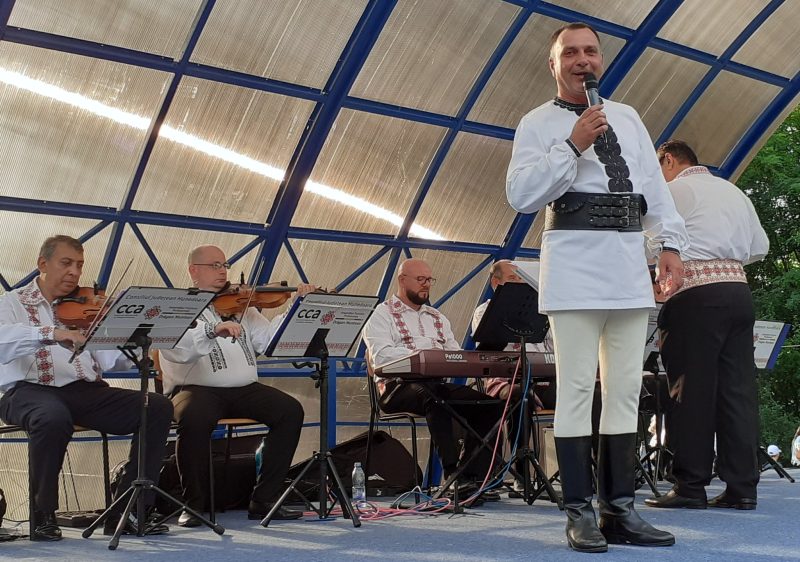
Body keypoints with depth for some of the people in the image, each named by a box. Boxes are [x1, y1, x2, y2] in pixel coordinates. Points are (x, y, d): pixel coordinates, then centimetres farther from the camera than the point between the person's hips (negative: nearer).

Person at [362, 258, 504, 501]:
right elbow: (382, 355, -11)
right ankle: (452, 474, -42)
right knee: (433, 396, -40)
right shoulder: (382, 315, 7)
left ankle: (473, 476, -23)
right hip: (398, 387, -6)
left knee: (489, 404, -17)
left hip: (439, 384, 7)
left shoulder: (437, 318, 29)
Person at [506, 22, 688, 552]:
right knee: (576, 389, -6)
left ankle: (620, 509, 10)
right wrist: (572, 146, -13)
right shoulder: (539, 124, 4)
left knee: (626, 391, 5)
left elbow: (656, 186, 17)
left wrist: (669, 242, 6)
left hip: (629, 263, 5)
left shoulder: (628, 118, 19)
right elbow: (521, 194, -8)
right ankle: (580, 513, -2)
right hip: (574, 263, -5)